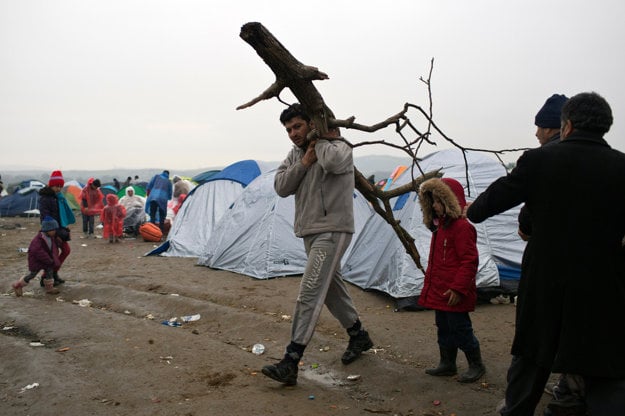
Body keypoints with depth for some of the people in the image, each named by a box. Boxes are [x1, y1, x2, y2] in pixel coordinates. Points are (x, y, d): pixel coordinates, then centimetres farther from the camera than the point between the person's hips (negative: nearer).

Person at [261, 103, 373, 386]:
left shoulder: (338, 147, -10)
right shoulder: (294, 155, 12)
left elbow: (332, 161, -35)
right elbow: (281, 187, 0)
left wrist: (322, 139, -15)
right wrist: (304, 161, -11)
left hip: (332, 231, -9)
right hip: (310, 232, 9)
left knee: (309, 293, -15)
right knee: (331, 287, 19)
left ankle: (290, 364, -16)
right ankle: (359, 336, 39)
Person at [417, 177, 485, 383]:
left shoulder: (461, 227, -18)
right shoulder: (440, 226, 13)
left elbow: (469, 261, -20)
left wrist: (458, 288, -23)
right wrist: (429, 282, 22)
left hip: (453, 293, -10)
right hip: (439, 290, 10)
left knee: (460, 328, 0)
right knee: (443, 327, 16)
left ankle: (476, 365, 15)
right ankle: (447, 364, 28)